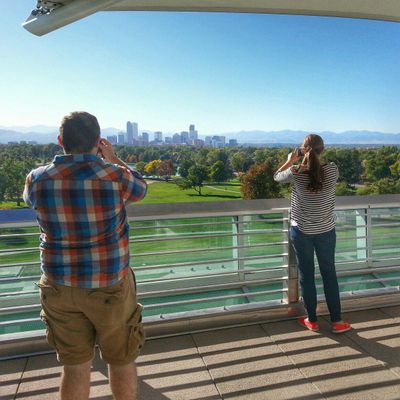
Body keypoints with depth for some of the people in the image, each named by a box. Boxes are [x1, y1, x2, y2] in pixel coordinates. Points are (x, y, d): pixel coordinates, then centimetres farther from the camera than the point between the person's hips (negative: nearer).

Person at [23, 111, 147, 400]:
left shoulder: (37, 179, -9)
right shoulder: (116, 176, -17)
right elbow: (141, 188, 7)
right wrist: (112, 158, 15)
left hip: (59, 286, 3)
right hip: (109, 286, -3)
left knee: (75, 366, 19)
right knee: (121, 361, 18)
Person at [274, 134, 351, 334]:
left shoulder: (296, 173, -16)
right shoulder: (332, 170, -12)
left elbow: (277, 176, 5)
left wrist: (290, 160, 15)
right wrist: (312, 160, 16)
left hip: (301, 232, -1)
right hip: (326, 231, 2)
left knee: (306, 276, 12)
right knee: (329, 274, 15)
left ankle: (312, 320, 25)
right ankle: (336, 321, 24)